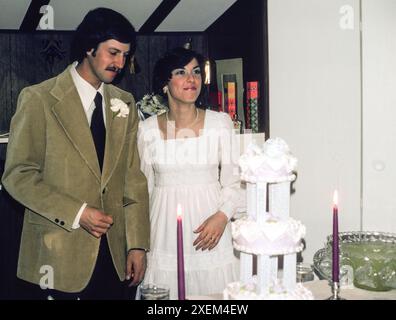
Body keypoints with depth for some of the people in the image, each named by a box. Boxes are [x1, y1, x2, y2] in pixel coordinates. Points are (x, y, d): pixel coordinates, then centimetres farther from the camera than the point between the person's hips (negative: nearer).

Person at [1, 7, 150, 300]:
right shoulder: (39, 99, -5)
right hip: (58, 256, -4)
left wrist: (137, 244, 1)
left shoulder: (125, 103, 9)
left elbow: (133, 177, 6)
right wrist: (77, 213, -16)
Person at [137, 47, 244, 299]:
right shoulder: (148, 129, 2)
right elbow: (143, 186, 10)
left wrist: (222, 215, -16)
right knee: (167, 292, 5)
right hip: (165, 228, 1)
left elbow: (234, 181, 1)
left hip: (210, 226, 0)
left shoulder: (220, 123, -1)